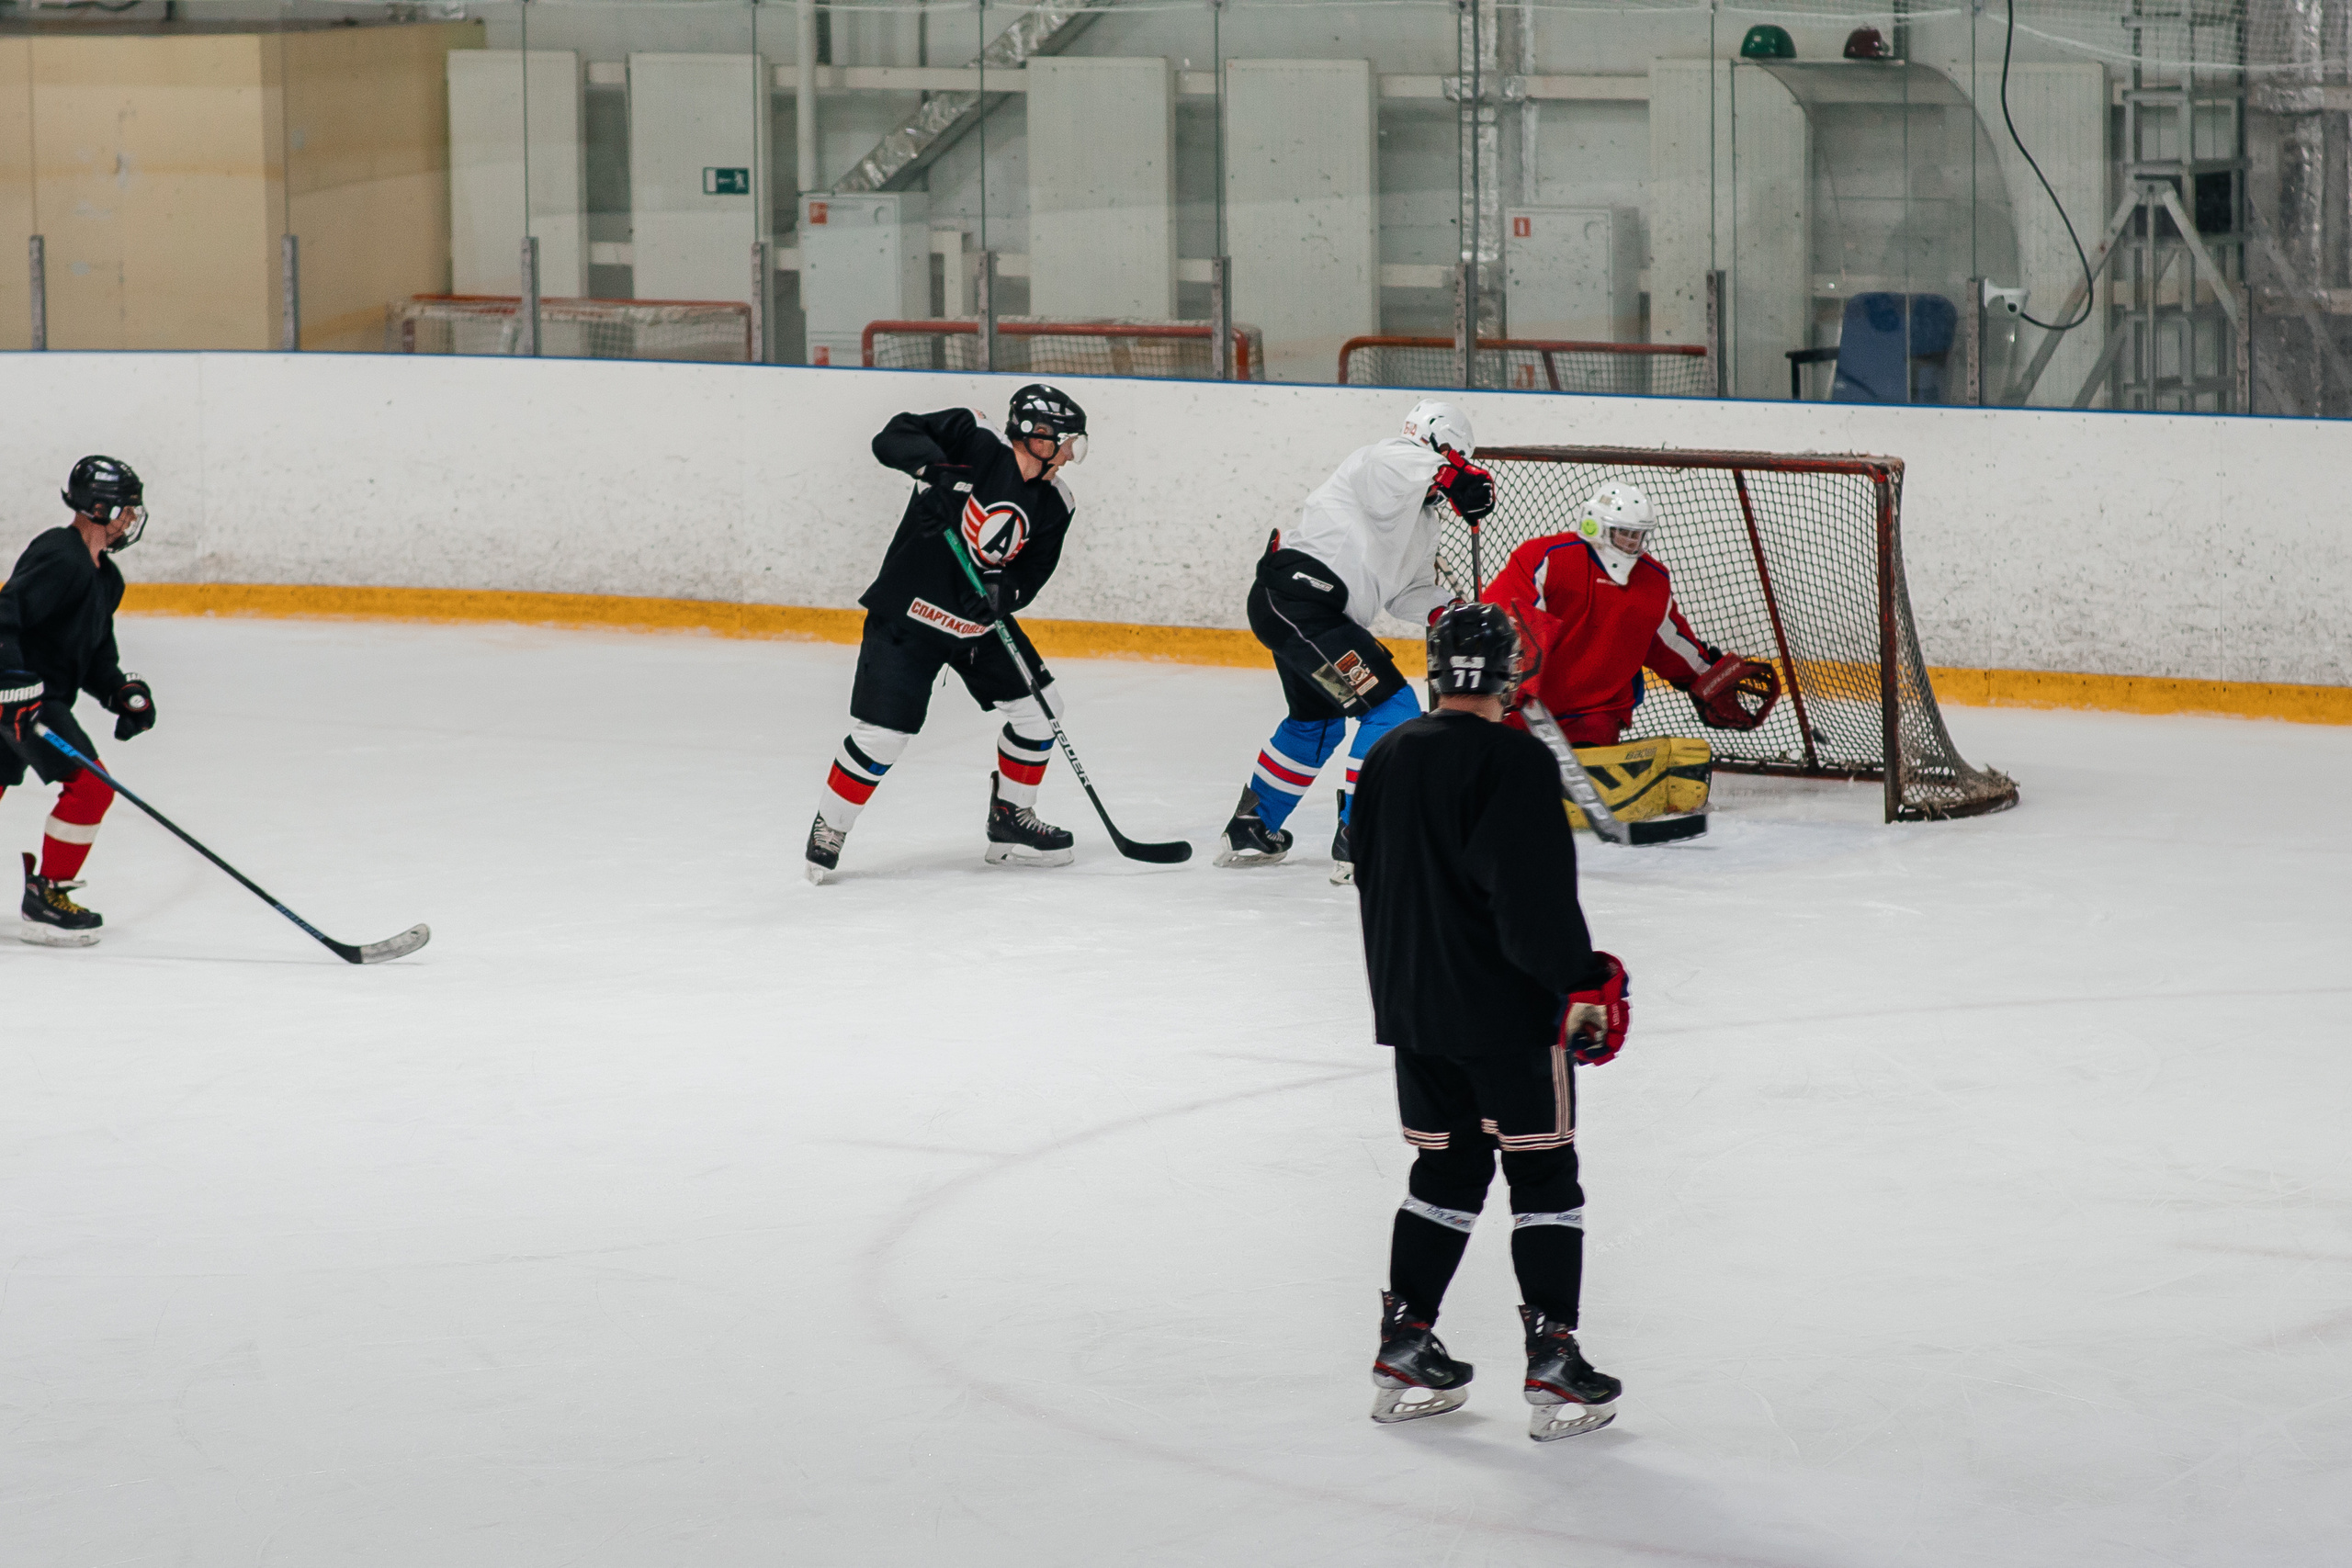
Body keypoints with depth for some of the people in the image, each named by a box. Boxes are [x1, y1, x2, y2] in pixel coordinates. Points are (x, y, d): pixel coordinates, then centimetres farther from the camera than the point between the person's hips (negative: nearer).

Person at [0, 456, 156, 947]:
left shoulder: (106, 577, 15)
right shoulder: (59, 557, -18)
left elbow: (97, 656, 21)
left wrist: (125, 693, 5)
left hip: (44, 697, 11)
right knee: (90, 785, -15)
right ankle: (44, 900, -9)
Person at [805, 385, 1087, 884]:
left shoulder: (1054, 504, 2)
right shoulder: (976, 442, -15)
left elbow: (1030, 575, -1)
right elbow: (894, 438, -21)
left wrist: (1002, 591, -23)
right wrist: (934, 467, -39)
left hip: (977, 618, 7)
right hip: (909, 612, -7)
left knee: (1039, 706, 6)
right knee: (882, 732, -13)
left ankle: (1010, 822, 22)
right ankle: (829, 830, 8)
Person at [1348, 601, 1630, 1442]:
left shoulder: (1388, 757, 7)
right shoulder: (1515, 762, -16)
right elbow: (1538, 895, -21)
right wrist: (1585, 983, -12)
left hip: (1413, 1007, 7)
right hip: (1509, 1009, -7)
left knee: (1446, 1169, 17)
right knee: (1542, 1173, 1)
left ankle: (1403, 1349, 17)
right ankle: (1553, 1365, -1)